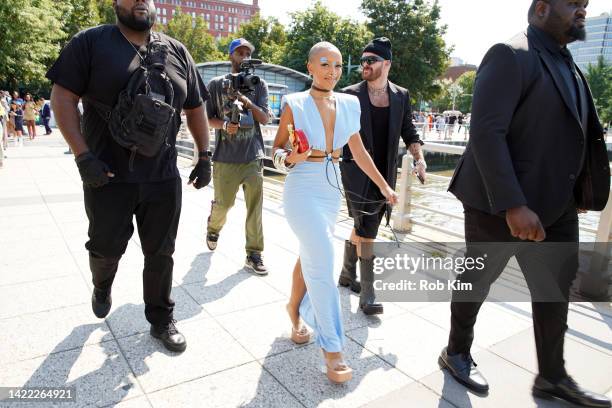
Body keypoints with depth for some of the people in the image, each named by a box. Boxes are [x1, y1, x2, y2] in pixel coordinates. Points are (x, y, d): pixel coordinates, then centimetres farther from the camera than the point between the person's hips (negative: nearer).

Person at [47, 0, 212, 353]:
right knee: (107, 247, 13)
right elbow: (63, 97, -5)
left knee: (161, 253, 9)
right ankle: (102, 287, 48)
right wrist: (83, 156, -14)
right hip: (109, 176, -2)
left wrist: (204, 157, 8)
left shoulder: (177, 52, 9)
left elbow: (196, 108, 13)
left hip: (163, 178, 3)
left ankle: (161, 319, 27)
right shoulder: (91, 43, -1)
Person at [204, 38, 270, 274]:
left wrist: (247, 101, -16)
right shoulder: (216, 85, 6)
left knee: (255, 207, -2)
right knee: (223, 203, 9)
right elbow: (207, 119, 6)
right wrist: (224, 125, -15)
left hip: (253, 156, 1)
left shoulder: (258, 85, 7)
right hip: (225, 157, 0)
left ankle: (254, 254, 8)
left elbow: (265, 119, -1)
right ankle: (213, 228, 43)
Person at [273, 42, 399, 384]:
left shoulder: (349, 104, 7)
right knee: (323, 260, -12)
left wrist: (384, 186, 16)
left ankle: (295, 310, 41)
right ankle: (332, 348, -1)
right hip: (303, 187, -5)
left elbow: (359, 151, 14)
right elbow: (277, 149, 1)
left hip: (333, 187, 5)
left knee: (309, 256, 16)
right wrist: (289, 158, -22)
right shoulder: (295, 104, -6)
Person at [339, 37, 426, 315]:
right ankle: (367, 295, 1)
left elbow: (408, 132, 13)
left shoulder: (401, 96, 9)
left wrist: (419, 157, -2)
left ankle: (347, 274, 35)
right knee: (366, 231, -8)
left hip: (385, 175, 4)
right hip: (357, 174, -4)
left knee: (361, 228, 15)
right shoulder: (350, 95, -1)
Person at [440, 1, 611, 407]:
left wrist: (579, 193, 12)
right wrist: (512, 206, -28)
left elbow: (575, 136, 21)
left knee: (556, 288, 13)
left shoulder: (567, 65, 16)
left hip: (555, 206, 9)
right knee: (477, 281, 9)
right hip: (498, 204, -8)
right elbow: (486, 133, -23)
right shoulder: (510, 56, -12)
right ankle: (456, 353, 31)